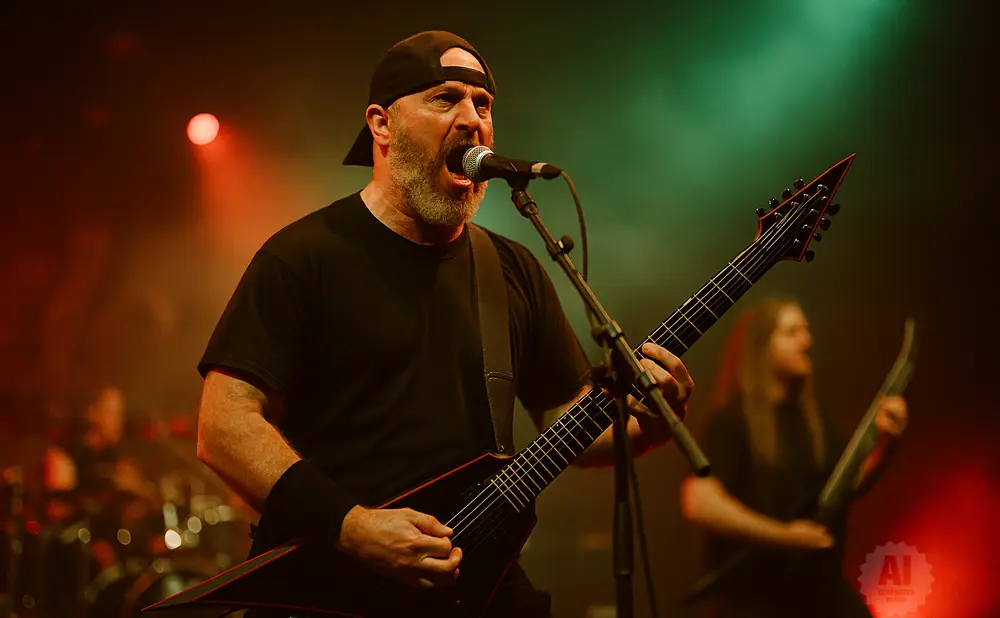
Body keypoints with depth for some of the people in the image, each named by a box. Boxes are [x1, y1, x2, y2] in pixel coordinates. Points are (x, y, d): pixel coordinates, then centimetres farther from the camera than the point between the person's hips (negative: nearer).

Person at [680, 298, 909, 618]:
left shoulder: (811, 416, 10)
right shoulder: (732, 419, -12)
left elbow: (850, 484, 16)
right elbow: (699, 502, -24)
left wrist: (884, 440, -2)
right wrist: (782, 536, -23)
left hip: (824, 591, 7)